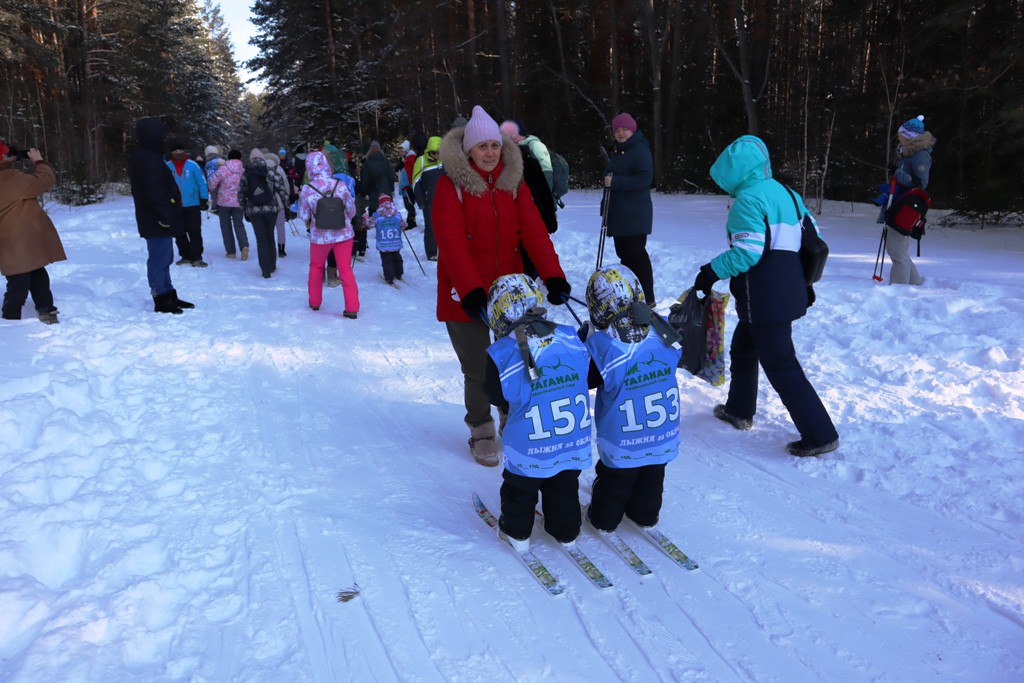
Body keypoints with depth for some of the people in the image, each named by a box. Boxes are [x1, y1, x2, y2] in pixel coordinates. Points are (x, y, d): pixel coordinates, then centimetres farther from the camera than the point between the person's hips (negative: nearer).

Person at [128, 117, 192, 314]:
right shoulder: (149, 159, -17)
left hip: (153, 220, 11)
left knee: (164, 259, 18)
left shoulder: (143, 156, 16)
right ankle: (161, 300, 3)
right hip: (157, 222, -11)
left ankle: (168, 295, 28)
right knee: (159, 260, -4)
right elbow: (154, 192, -24)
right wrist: (165, 215, -22)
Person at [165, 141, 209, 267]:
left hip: (192, 205, -3)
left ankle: (196, 258, 2)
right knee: (179, 233, 9)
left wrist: (204, 199, -5)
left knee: (194, 232, -3)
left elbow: (202, 183, -2)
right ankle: (185, 256, 20)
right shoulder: (167, 166, 2)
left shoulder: (192, 165, -3)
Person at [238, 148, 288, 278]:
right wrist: (286, 205, 4)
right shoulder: (271, 174, -2)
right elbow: (282, 190, -6)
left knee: (261, 239, 4)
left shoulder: (245, 176, 3)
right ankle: (272, 266, 21)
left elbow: (241, 194, 6)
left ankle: (266, 269, -2)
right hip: (271, 209, 0)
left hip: (254, 211, 0)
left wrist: (244, 211, 16)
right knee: (270, 237, 16)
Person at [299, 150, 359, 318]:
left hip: (320, 237, 0)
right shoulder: (340, 185, -11)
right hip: (344, 234, 0)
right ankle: (352, 308, 3)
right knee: (346, 269, 7)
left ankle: (315, 302, 34)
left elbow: (303, 216, -4)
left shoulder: (307, 190, -13)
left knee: (316, 267, 22)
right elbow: (352, 211, -1)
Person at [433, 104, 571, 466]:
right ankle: (481, 432, 27)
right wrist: (471, 290, -28)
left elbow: (534, 231, -6)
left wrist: (553, 276, -20)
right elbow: (451, 242, -16)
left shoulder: (514, 183, 6)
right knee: (478, 370, 4)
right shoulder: (451, 184, -6)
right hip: (466, 296, -3)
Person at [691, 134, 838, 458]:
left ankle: (821, 434, 0)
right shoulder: (785, 193, 15)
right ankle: (739, 410, 40)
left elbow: (747, 252, -22)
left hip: (764, 297, -10)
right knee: (743, 348, 25)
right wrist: (805, 282, 26)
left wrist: (711, 271, -11)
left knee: (781, 365, -4)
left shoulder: (748, 198, -13)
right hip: (790, 290, 10)